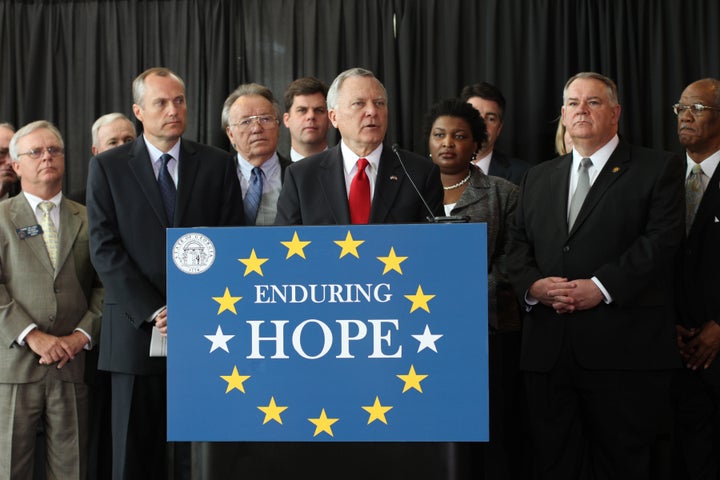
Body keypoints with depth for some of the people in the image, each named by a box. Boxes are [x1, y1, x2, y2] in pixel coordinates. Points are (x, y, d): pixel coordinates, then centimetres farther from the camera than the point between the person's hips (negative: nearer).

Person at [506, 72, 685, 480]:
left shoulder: (659, 168, 5)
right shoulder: (538, 177, 20)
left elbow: (662, 238, -7)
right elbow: (518, 244, 15)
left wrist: (601, 286, -16)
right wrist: (532, 284, -7)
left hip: (623, 349, -4)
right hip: (549, 349, 4)